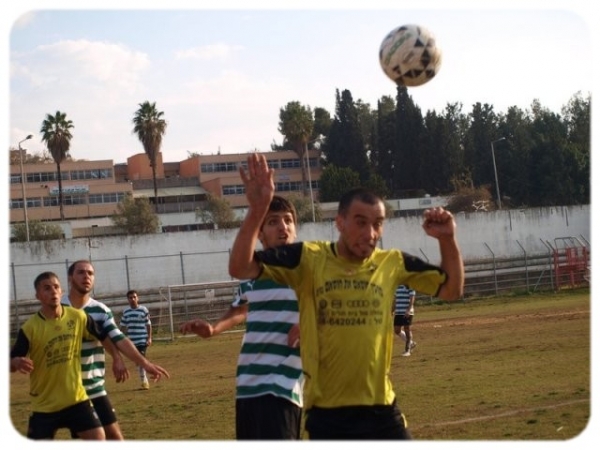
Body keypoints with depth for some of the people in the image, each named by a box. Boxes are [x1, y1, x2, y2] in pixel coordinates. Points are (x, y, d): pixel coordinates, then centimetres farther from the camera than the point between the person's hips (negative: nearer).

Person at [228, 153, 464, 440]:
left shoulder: (393, 263, 2)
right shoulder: (308, 259, -7)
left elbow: (451, 290, 12)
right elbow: (240, 268, -14)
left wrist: (447, 239, -3)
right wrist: (257, 210, -28)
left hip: (382, 409, 3)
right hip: (326, 414, -2)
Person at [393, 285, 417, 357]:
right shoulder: (397, 287, 13)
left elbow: (412, 299, -14)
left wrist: (408, 310, -24)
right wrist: (394, 311, 21)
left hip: (407, 313, -7)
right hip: (398, 312, 7)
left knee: (407, 329, -2)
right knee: (396, 330, 5)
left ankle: (407, 350, 7)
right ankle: (411, 343, 24)